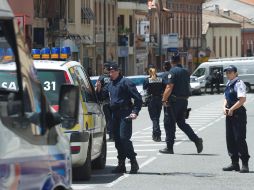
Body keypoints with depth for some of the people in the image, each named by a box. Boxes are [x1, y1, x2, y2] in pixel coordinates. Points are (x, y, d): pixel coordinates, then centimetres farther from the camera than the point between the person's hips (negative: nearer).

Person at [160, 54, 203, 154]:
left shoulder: (173, 71, -12)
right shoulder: (185, 72, 13)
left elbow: (169, 87, -19)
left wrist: (164, 100, -13)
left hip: (174, 101, -8)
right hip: (184, 100, 8)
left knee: (169, 123, 1)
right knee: (182, 123, 17)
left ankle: (169, 147, 4)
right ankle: (196, 139, 1)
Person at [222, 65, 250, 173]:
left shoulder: (239, 84, -13)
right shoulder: (228, 84, 15)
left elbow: (242, 99, -22)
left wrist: (231, 109, -17)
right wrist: (224, 107, 4)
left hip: (238, 114, -9)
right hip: (230, 114, 9)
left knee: (240, 139, -9)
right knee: (230, 139, 10)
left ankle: (245, 164, -4)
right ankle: (234, 163, 18)